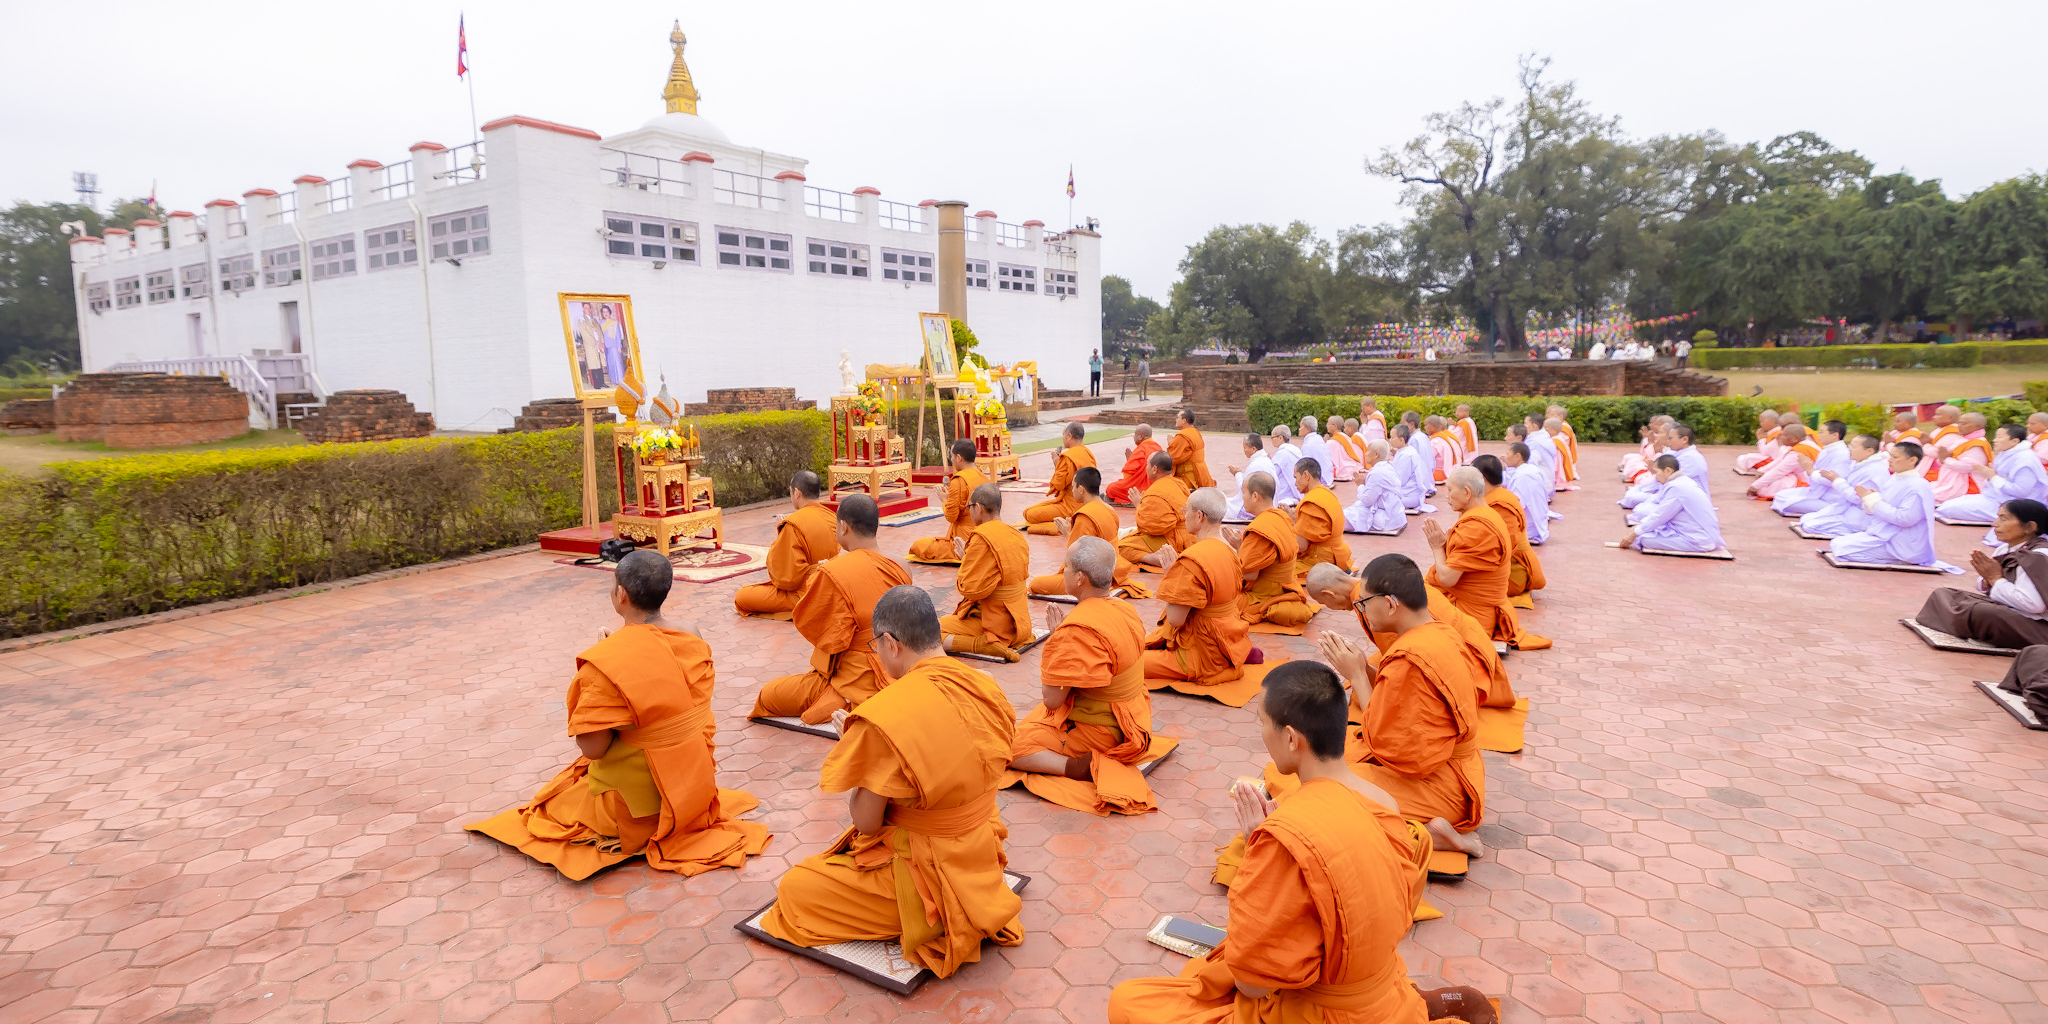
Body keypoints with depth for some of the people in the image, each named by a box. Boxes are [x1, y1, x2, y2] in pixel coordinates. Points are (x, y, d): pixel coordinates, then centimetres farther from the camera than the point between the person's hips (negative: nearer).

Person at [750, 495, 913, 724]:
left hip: (858, 683, -8)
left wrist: (814, 578, 1)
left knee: (767, 696, 8)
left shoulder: (834, 573, -23)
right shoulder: (901, 567, -3)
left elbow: (805, 622, -12)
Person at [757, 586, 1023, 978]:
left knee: (792, 888, 9)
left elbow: (867, 822, -16)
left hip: (922, 876, -8)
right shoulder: (986, 688, -6)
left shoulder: (886, 717, -27)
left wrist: (852, 740, -4)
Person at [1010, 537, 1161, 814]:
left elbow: (1051, 699, -22)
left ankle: (1076, 767, -19)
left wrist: (1053, 635, -13)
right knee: (1035, 710, 32)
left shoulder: (1077, 630, -29)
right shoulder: (1124, 610, -1)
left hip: (1096, 733, -9)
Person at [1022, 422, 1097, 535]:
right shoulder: (1088, 453, 10)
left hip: (1071, 506, -10)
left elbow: (1058, 484, -16)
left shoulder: (1068, 457, -19)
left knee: (1030, 515, -13)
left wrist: (1057, 465, -3)